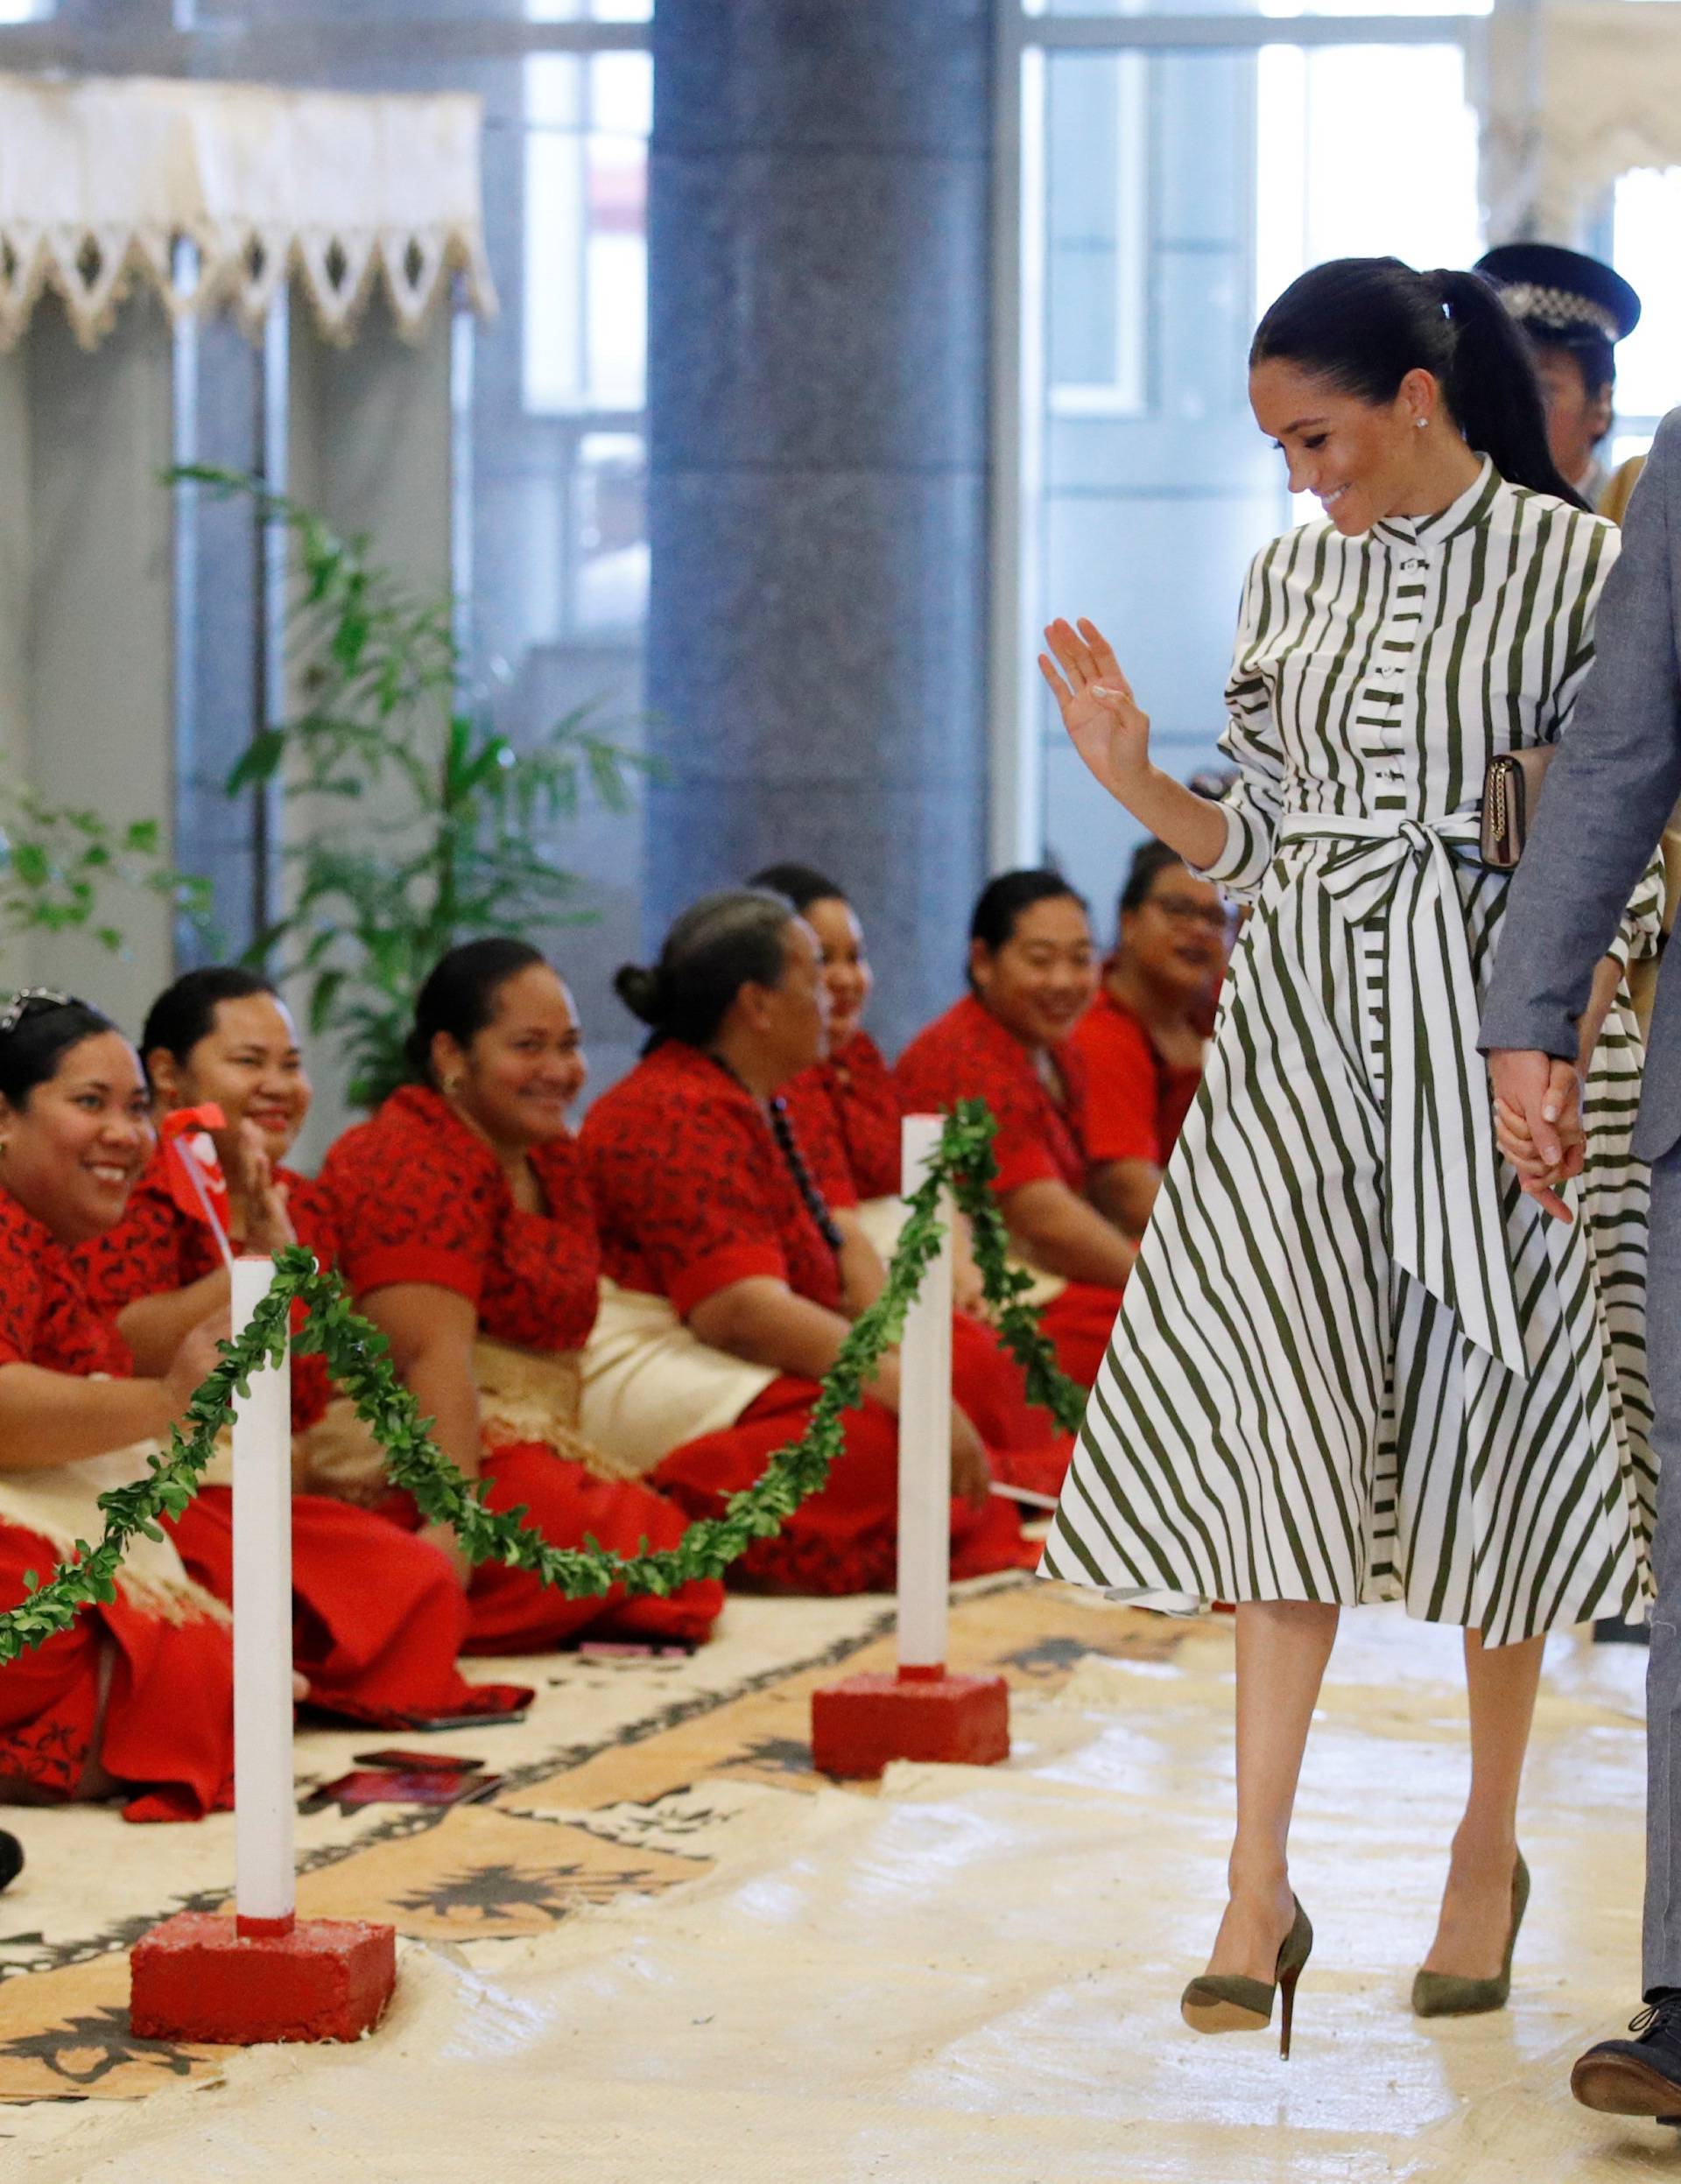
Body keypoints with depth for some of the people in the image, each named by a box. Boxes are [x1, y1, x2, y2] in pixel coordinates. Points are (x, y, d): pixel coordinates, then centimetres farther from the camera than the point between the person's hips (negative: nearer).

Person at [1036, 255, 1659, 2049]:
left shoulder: (1575, 567, -5)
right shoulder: (1289, 581, 9)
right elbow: (1268, 842, 13)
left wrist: (1564, 1044, -15)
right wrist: (1136, 782, -3)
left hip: (1494, 1027, -3)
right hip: (1303, 1031, 3)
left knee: (1487, 1424, 5)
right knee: (1280, 1427, -5)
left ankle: (1489, 1844, 22)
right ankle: (1258, 1884, -7)